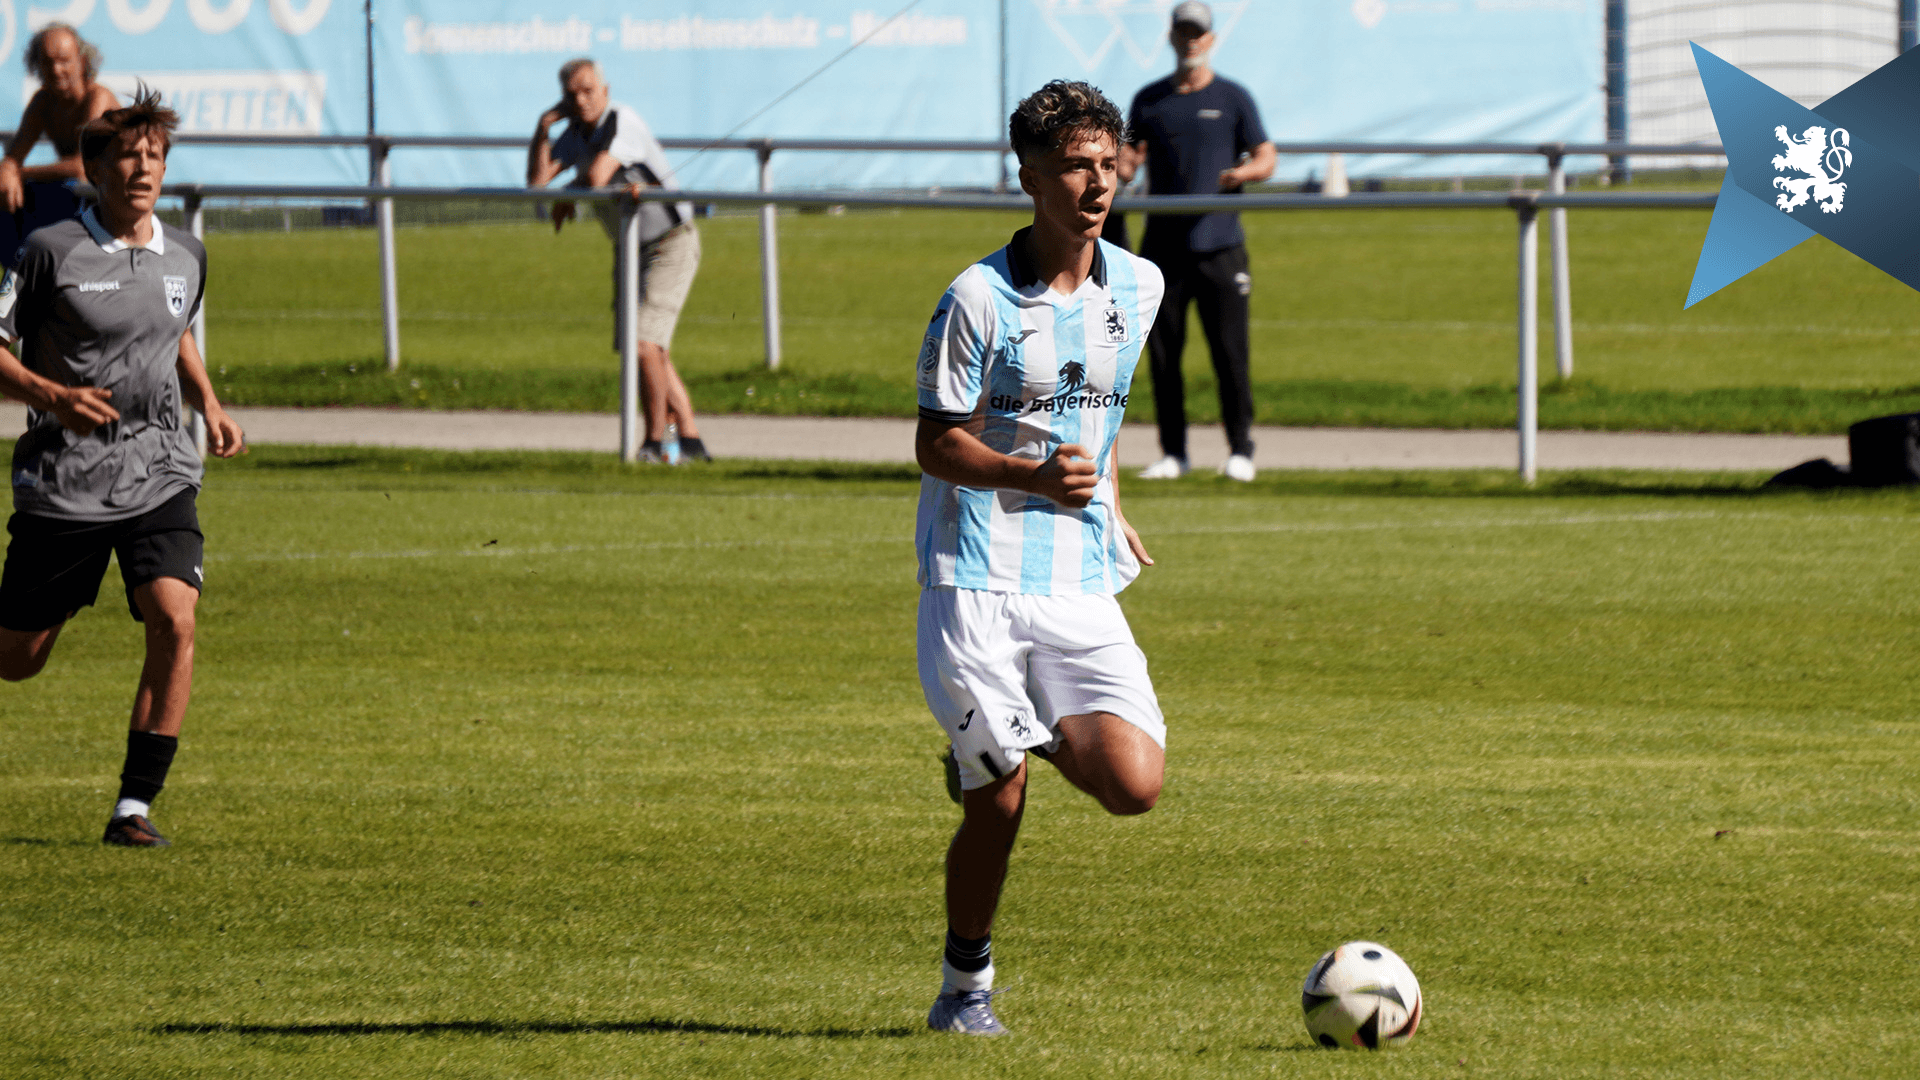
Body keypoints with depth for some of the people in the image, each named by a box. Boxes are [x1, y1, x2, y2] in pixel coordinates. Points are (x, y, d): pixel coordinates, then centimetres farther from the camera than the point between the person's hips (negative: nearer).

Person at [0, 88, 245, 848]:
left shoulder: (185, 257, 8)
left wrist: (209, 406, 12)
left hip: (158, 475, 3)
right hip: (63, 483, -3)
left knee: (175, 620, -21)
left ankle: (135, 806, -14)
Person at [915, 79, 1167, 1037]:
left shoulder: (1137, 287, 8)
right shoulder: (979, 298, -9)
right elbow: (936, 446, -7)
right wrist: (1037, 475, -22)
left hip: (1080, 583, 4)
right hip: (977, 581, -4)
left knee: (1134, 783, -12)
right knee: (999, 801, -6)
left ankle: (1036, 735, 21)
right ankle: (964, 986, 15)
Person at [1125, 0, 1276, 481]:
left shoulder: (1233, 98, 5)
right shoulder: (1149, 100, 12)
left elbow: (1266, 158, 4)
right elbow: (1131, 157, 13)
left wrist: (1241, 173, -17)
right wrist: (1120, 166, -11)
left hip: (1219, 243, -3)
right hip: (1163, 242, 3)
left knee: (1229, 351, -5)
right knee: (1162, 351, 2)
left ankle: (1241, 450, 3)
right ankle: (1173, 453, 9)